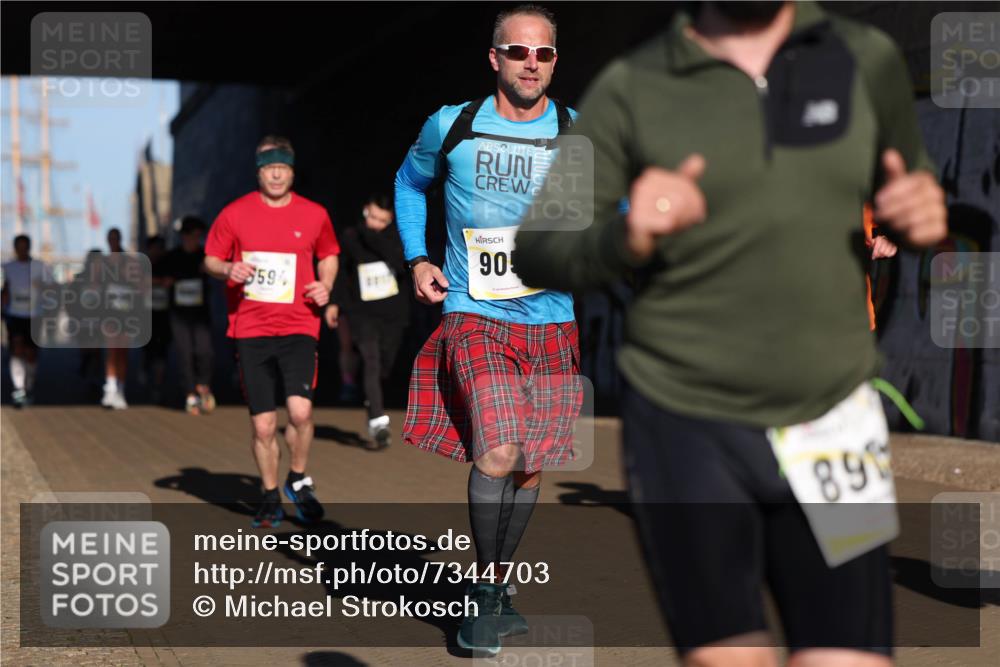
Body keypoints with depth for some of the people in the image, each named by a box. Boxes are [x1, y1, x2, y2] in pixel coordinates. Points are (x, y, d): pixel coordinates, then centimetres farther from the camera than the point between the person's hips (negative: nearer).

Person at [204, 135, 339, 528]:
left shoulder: (314, 215, 6)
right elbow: (210, 259, 11)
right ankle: (270, 498, 21)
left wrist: (325, 284, 2)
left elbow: (328, 255, 21)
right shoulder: (234, 214, 2)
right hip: (251, 330, 0)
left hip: (299, 327, 0)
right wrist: (228, 270, -11)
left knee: (300, 409, -18)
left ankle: (298, 481, 8)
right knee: (263, 424, 2)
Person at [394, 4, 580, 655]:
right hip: (475, 317, -2)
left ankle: (499, 587, 27)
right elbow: (410, 182, 20)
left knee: (531, 465, 6)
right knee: (498, 454, -20)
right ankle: (485, 592, -2)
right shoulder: (451, 128, 0)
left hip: (552, 323, 2)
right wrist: (418, 259, 9)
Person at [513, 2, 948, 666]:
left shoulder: (869, 60, 4)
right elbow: (538, 252, -2)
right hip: (686, 429, -2)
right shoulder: (631, 88, -2)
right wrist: (626, 237, -24)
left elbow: (915, 183, 19)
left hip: (833, 425, 2)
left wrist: (925, 212, -6)